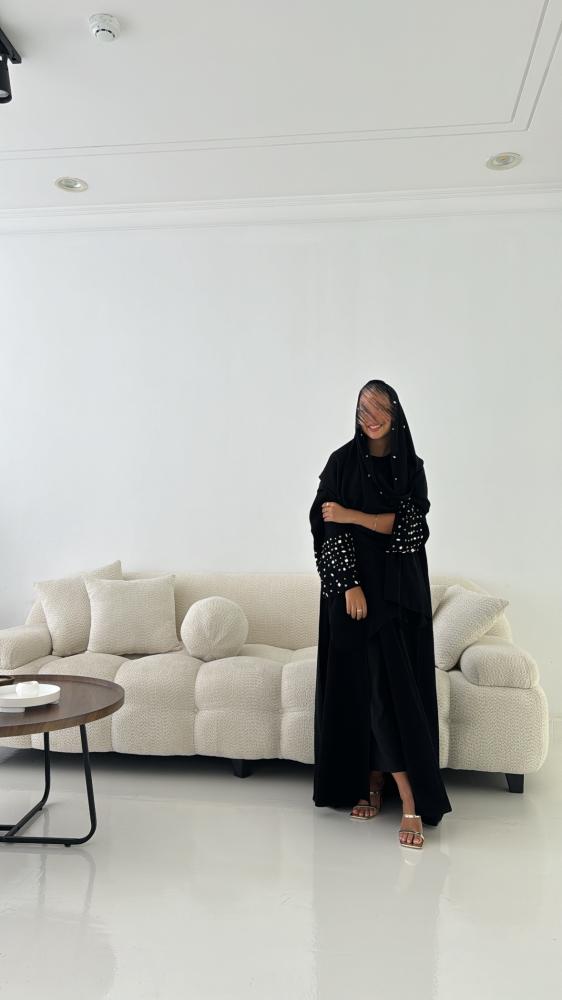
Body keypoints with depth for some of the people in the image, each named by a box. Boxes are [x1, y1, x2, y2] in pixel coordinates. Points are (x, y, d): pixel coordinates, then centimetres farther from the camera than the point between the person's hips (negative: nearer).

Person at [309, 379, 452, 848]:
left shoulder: (411, 466, 5)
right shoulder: (342, 462, 1)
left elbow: (410, 524, -7)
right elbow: (328, 529, -5)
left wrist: (350, 515, -13)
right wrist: (350, 585, -13)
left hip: (401, 589, 0)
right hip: (354, 585, 0)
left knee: (396, 686, -4)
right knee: (363, 686, 3)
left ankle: (411, 803, 0)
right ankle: (369, 784, 16)